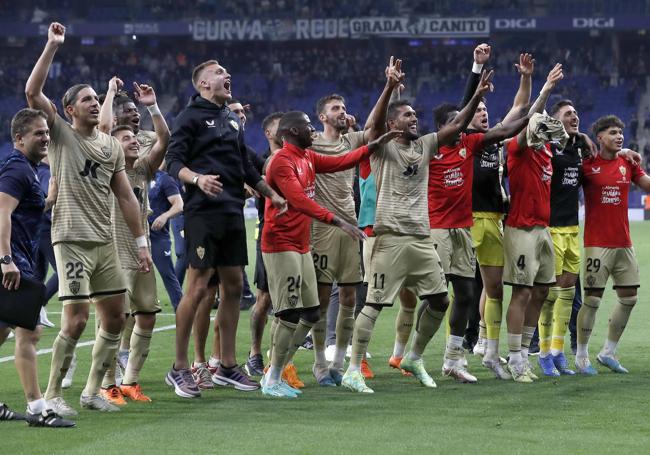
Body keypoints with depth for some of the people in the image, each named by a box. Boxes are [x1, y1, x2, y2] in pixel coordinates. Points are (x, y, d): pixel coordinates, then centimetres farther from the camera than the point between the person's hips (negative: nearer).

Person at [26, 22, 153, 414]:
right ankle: (52, 395, -2)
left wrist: (141, 242, 11)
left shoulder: (112, 146, 13)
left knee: (115, 318, 7)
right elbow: (33, 92, -15)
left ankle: (92, 390, 18)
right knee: (76, 319, -13)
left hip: (106, 242, 6)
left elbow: (126, 196, 16)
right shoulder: (61, 134, -2)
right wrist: (53, 46, -20)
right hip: (72, 240, -6)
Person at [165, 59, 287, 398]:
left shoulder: (231, 120, 20)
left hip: (233, 213, 8)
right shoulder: (191, 116, -4)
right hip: (203, 213, -8)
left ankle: (227, 366, 15)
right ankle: (179, 368, -2)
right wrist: (197, 179, -31)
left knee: (233, 286, 8)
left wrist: (271, 194, 29)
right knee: (198, 288, -9)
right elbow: (174, 161, -13)